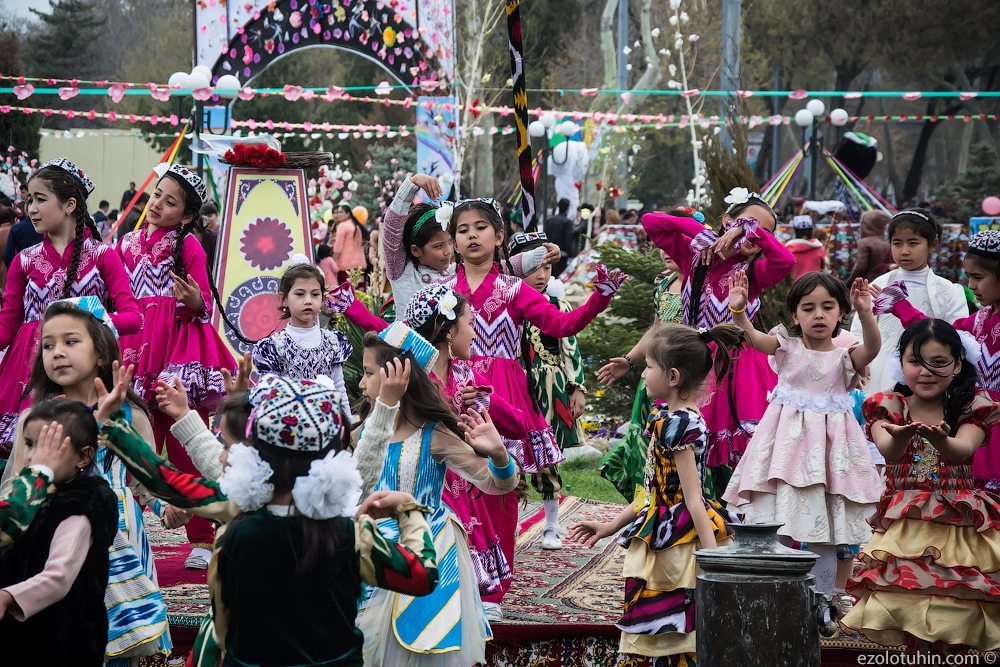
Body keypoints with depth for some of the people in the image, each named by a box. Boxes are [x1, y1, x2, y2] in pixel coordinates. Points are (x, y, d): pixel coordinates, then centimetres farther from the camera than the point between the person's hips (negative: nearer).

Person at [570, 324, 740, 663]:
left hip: (679, 544, -10)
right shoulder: (672, 419, 13)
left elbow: (693, 499, -20)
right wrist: (611, 526, 26)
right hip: (662, 545, 10)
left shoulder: (679, 424, -16)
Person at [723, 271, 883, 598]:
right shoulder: (788, 347, 4)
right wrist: (738, 310, -31)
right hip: (788, 445, 0)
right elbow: (752, 337, -11)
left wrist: (865, 313, -35)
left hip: (827, 446, 0)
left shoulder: (845, 357, 3)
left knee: (825, 536, 3)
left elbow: (872, 347, -18)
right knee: (776, 530, -3)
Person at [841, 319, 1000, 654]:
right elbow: (887, 450, -19)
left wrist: (940, 439, -43)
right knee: (910, 607, -13)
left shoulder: (971, 408, 3)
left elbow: (962, 450, -18)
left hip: (959, 524, 0)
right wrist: (900, 436, -44)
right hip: (905, 524, 0)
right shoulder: (889, 406, 3)